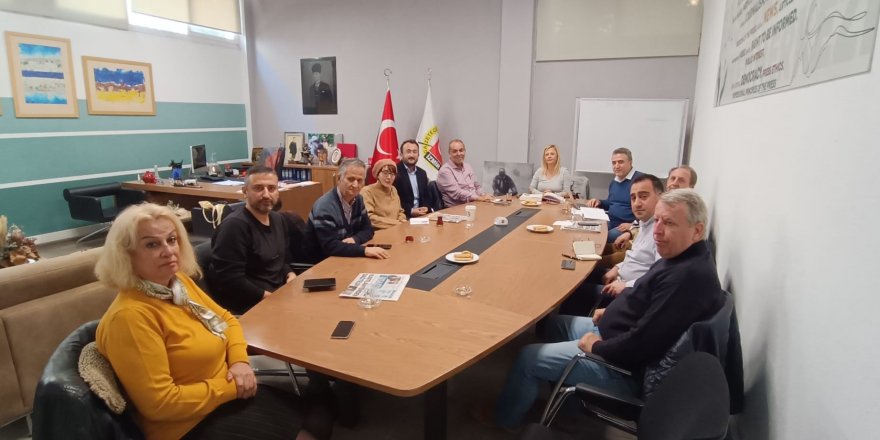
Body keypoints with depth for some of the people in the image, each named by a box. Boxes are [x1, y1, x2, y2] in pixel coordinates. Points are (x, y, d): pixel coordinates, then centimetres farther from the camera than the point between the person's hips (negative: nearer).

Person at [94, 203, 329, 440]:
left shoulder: (180, 281, 0)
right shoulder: (130, 316, -25)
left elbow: (225, 319, 13)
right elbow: (160, 403, -26)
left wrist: (239, 360, -6)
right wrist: (231, 387, -18)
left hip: (225, 394, 8)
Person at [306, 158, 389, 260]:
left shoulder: (358, 199, 1)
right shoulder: (325, 207, -24)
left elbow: (367, 229, 6)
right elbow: (330, 246, -31)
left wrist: (354, 239, -16)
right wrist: (364, 250, -37)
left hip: (344, 258, 8)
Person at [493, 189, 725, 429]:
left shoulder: (688, 276, -32)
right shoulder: (684, 256, 1)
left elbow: (641, 345, -33)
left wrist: (597, 347, -17)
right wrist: (612, 311, 6)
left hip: (626, 366, -10)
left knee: (528, 357, -2)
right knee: (556, 323, 24)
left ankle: (504, 418, 25)